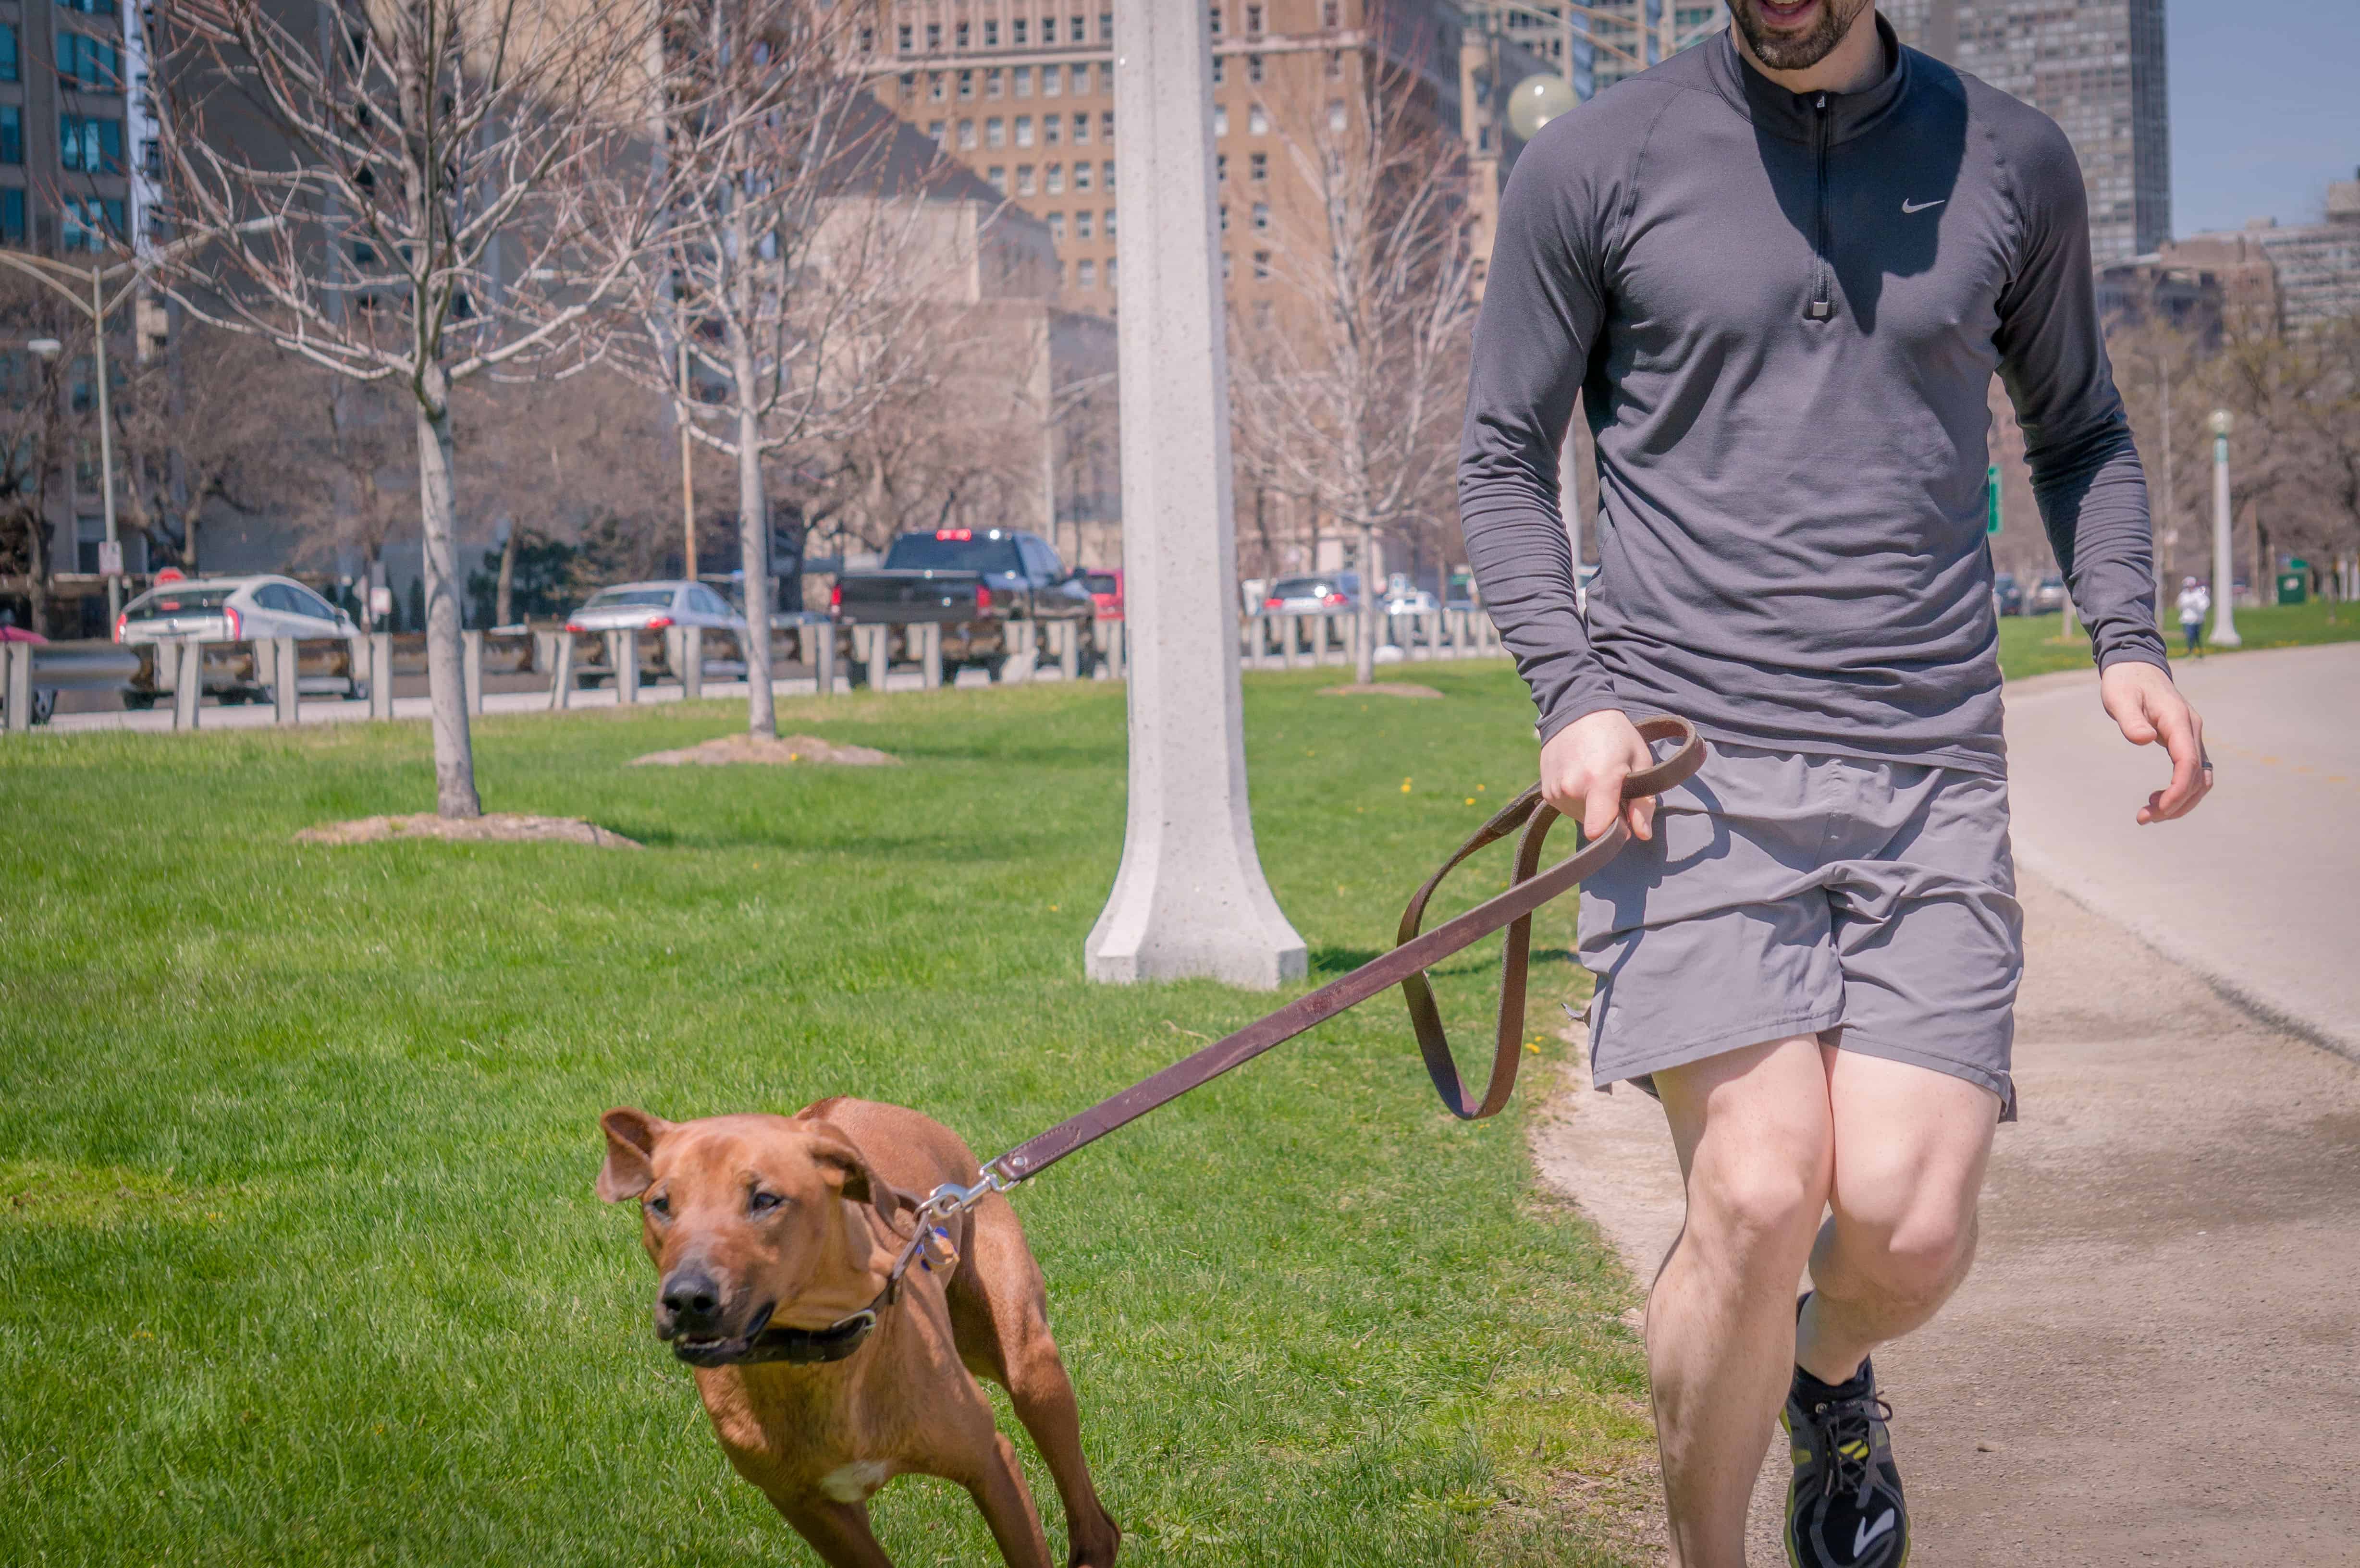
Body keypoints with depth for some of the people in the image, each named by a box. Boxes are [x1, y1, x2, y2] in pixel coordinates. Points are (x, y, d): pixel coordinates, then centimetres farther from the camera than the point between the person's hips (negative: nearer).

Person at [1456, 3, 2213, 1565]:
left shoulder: (2013, 162, 11)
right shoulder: (1594, 165, 4)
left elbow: (2078, 428, 24)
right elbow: (1503, 460, 11)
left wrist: (2127, 640, 7)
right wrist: (1575, 696, -4)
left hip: (1932, 774, 2)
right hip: (1689, 766, -2)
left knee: (1907, 1227, -11)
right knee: (1756, 1194, -18)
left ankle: (1830, 1375, 26)